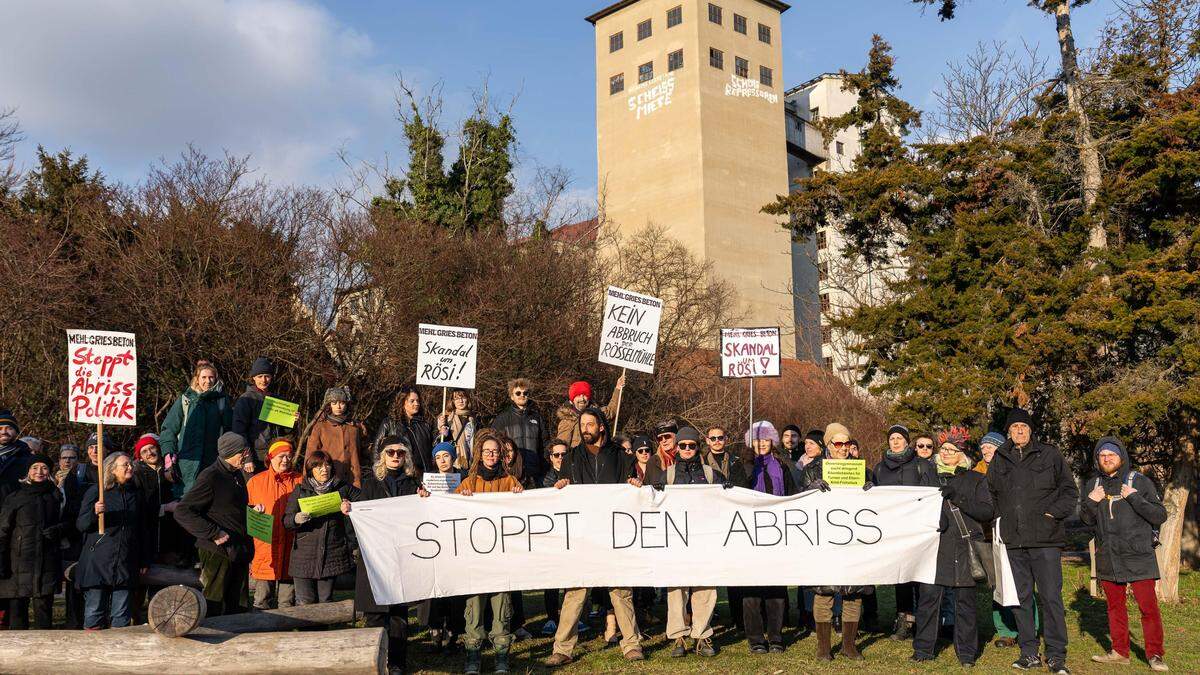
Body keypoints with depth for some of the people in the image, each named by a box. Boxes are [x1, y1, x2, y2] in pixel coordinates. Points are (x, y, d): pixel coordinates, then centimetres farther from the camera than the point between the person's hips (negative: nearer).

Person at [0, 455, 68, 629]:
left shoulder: (56, 495, 11)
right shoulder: (15, 495, 4)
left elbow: (69, 521, 20)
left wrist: (58, 530, -3)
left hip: (47, 561, 1)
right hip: (20, 561, -1)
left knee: (43, 605, 1)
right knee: (17, 605, -2)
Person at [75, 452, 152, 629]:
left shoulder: (135, 494, 13)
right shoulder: (95, 492, 1)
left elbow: (142, 530, 18)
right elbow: (80, 524, -3)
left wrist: (144, 561, 16)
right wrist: (94, 513, -23)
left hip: (125, 564, 3)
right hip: (98, 562, -3)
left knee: (121, 616, 5)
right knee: (94, 611, 0)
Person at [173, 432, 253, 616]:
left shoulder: (238, 475, 14)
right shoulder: (210, 477, -12)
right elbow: (182, 511, -17)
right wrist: (214, 534, -19)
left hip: (239, 553, 8)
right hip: (217, 554, -8)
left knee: (238, 610, 12)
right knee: (213, 610, -2)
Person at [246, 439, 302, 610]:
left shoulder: (300, 481, 7)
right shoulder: (255, 481, 6)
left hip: (290, 548, 1)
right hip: (265, 549, -1)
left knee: (287, 604, 6)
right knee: (262, 601, 1)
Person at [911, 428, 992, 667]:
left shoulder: (975, 480, 8)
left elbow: (988, 512, -3)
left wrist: (957, 498, -13)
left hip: (963, 548, -1)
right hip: (934, 546, 2)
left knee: (965, 601, 1)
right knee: (928, 597, -3)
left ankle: (966, 652, 12)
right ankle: (923, 649, 6)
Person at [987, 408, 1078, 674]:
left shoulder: (1050, 455, 3)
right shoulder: (999, 460, 11)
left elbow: (1070, 490, 4)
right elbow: (991, 494, 24)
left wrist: (1053, 513, -7)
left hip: (1045, 540, -3)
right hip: (1014, 541, 3)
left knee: (1050, 597, -4)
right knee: (1022, 597, 8)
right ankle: (1029, 653, 17)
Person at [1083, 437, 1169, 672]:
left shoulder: (1140, 482, -4)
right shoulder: (1094, 484, 9)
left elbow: (1160, 516, -7)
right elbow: (1087, 520, 14)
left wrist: (1135, 498, -18)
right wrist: (1090, 502, -5)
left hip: (1138, 557, -4)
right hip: (1107, 559, 5)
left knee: (1148, 606, -7)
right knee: (1115, 606, 12)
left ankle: (1155, 654, 3)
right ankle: (1120, 652, 21)